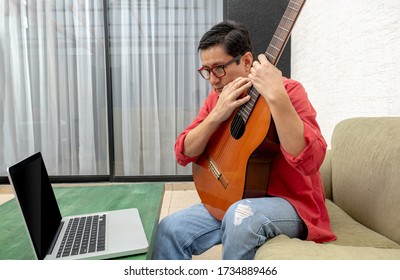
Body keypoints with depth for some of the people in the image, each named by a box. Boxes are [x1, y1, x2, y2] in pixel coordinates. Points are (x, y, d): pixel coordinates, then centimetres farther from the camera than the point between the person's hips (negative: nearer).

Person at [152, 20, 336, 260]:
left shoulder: (287, 91, -14)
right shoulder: (217, 98, 4)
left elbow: (310, 161, -28)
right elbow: (184, 154, -3)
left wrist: (276, 96, -35)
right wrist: (216, 116, -17)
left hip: (290, 204, -4)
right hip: (231, 201, 5)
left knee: (241, 216, -35)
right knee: (171, 229, -16)